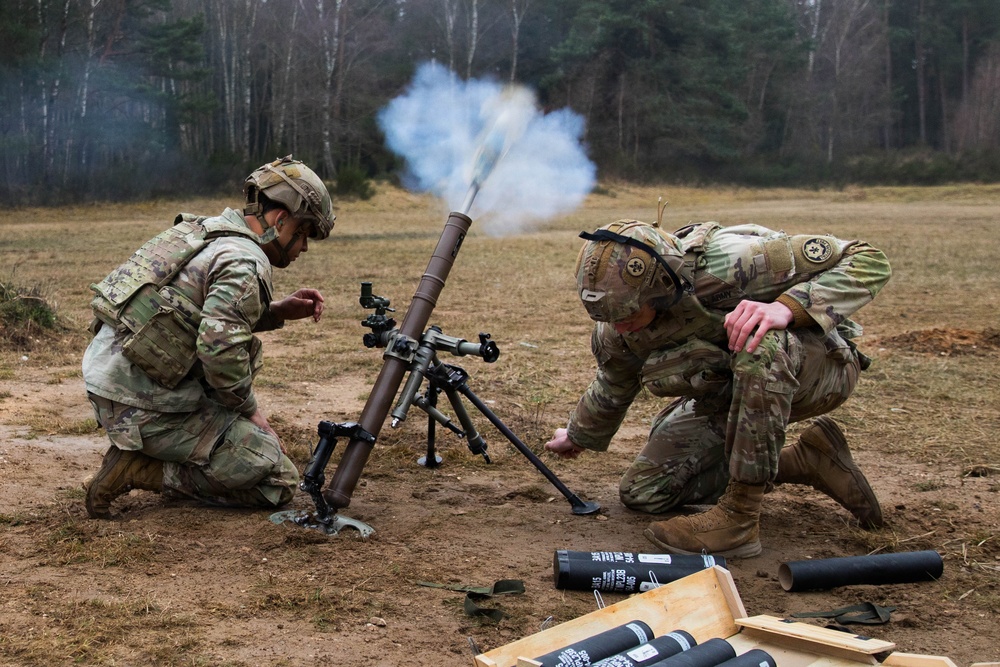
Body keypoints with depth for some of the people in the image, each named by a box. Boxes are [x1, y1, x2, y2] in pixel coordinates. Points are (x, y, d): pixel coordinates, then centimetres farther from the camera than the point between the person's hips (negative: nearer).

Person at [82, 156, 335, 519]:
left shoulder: (205, 231, 12)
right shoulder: (246, 263, -15)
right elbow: (219, 350, -24)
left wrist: (280, 310, 12)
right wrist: (250, 409, -7)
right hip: (145, 409, -9)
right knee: (279, 482, -3)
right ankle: (140, 471, -5)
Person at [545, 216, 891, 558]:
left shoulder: (730, 262, -34)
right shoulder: (616, 332, -15)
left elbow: (868, 261, -29)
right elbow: (614, 384, 10)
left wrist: (788, 306, -43)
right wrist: (579, 436, 26)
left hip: (819, 366, -6)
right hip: (733, 390, 6)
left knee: (759, 343, -40)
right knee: (642, 491, -3)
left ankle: (740, 518, -28)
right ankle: (805, 461, 3)